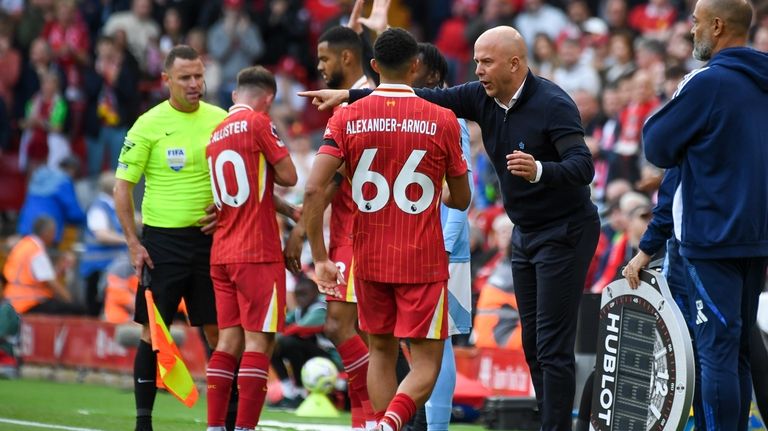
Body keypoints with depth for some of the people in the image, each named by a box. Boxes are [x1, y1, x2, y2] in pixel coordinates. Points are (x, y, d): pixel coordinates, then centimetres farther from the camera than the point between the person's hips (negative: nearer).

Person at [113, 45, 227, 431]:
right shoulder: (149, 125, -4)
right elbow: (122, 186, -3)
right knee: (153, 331, -1)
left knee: (218, 330, 3)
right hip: (162, 240, -2)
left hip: (208, 237, 2)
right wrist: (133, 243, -8)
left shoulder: (221, 120, 5)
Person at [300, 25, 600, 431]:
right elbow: (423, 99, 0)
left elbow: (582, 166, -30)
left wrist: (540, 170, -50)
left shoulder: (553, 105, -22)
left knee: (552, 347, -11)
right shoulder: (482, 97, -1)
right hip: (525, 233, 8)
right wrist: (348, 96, -4)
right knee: (533, 345, 10)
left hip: (565, 233, -8)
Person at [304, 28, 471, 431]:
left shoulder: (346, 118, -2)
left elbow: (313, 190, -11)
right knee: (426, 362, 1)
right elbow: (461, 200, 5)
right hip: (423, 261, -2)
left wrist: (320, 258, -5)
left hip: (369, 260, 2)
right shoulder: (442, 121, -5)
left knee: (381, 352, 18)